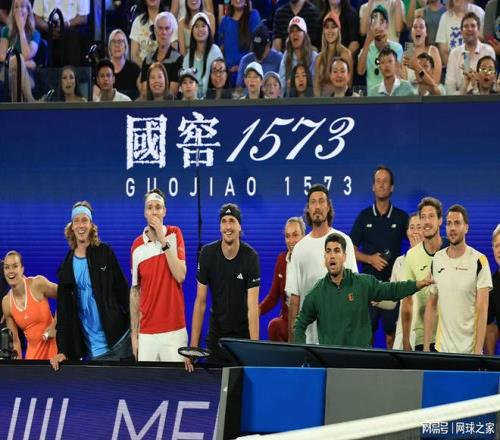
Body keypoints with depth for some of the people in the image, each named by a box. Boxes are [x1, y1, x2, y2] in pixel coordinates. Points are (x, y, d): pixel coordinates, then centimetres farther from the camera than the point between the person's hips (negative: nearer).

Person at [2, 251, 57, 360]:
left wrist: (54, 326, -8)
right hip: (32, 351, 3)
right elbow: (15, 340, 3)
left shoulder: (38, 283, -15)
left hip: (52, 345, -3)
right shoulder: (6, 303, -4)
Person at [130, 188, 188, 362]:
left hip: (174, 330, -2)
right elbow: (134, 291, 10)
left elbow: (180, 276, -10)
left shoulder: (175, 234, 2)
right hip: (146, 333, 2)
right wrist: (134, 334, 7)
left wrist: (163, 241, -13)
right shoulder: (137, 246, 5)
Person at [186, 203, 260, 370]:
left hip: (243, 332, -2)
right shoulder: (207, 254, -9)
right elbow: (200, 302, -7)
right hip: (216, 333, 2)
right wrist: (193, 346, -13)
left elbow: (253, 307, -19)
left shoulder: (250, 257, -15)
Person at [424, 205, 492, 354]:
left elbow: (482, 309, -10)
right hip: (441, 348, 4)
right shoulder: (437, 260, 6)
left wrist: (478, 351, -16)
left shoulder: (479, 261, -8)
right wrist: (426, 347, 4)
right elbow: (431, 305, 9)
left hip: (469, 349, -4)